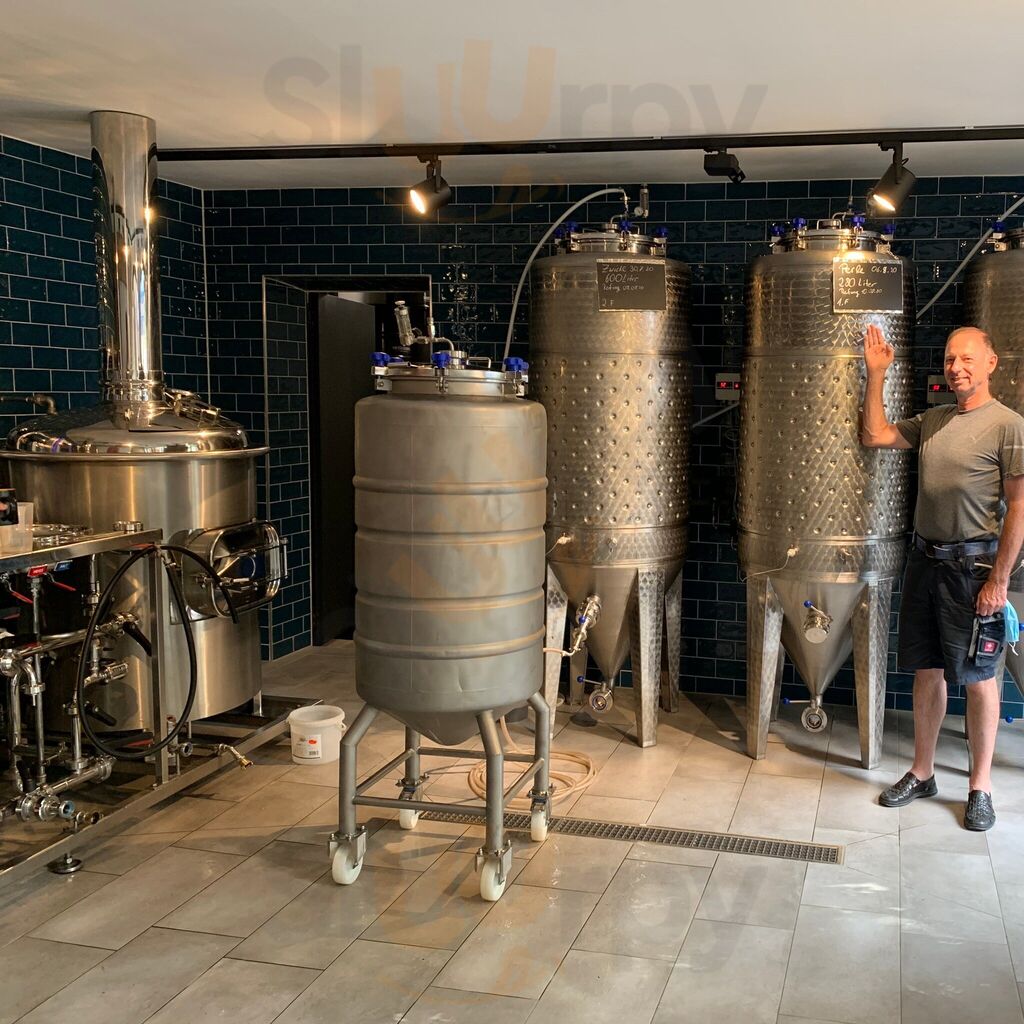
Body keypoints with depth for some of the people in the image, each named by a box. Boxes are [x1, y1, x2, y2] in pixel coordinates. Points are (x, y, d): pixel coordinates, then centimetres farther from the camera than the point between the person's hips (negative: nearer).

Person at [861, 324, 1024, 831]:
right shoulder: (931, 421, 10)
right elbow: (874, 436, 13)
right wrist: (876, 375, 7)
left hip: (973, 564, -6)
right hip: (924, 560, 6)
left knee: (978, 676, 3)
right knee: (927, 670, 13)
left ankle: (980, 786, 15)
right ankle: (921, 773, 25)